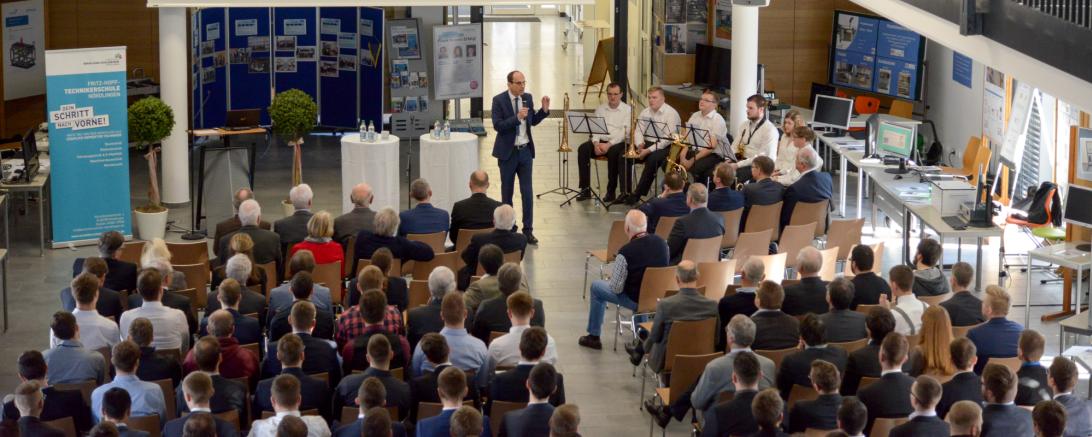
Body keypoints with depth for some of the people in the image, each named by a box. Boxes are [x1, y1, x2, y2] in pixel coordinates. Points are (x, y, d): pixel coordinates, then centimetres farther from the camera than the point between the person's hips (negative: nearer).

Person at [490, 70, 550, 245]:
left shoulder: (527, 98, 2)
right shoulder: (499, 100, -11)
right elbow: (497, 125, -19)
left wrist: (544, 110, -4)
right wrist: (517, 117, -29)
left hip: (525, 151, 3)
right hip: (508, 152, -3)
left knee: (527, 191, 0)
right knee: (507, 191, 10)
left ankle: (528, 230, 5)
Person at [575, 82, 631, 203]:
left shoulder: (627, 110, 0)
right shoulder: (600, 109, 14)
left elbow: (624, 132, -10)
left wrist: (609, 144, -22)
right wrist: (596, 143, -13)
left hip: (618, 143, -4)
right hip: (601, 141, 4)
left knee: (613, 152, -38)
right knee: (582, 149, -23)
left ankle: (611, 191, -26)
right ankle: (585, 189, -23)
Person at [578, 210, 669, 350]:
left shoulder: (626, 251, -27)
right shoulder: (661, 242, -10)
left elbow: (615, 289, -19)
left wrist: (612, 274, 4)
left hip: (636, 300, -5)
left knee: (596, 287, 17)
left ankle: (593, 337, 28)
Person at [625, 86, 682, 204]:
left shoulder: (671, 113, -10)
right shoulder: (645, 113, 12)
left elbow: (668, 138, -17)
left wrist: (649, 150, -22)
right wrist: (640, 145, -12)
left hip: (665, 147, -6)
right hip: (647, 144, 6)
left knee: (652, 159, -36)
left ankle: (637, 194, -26)